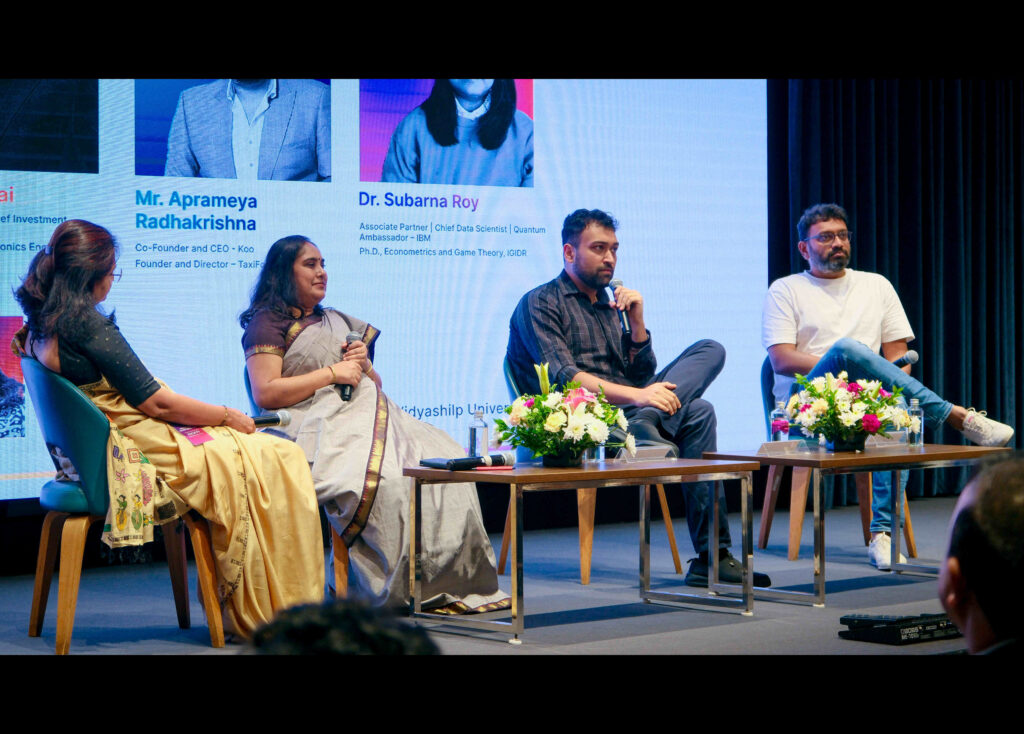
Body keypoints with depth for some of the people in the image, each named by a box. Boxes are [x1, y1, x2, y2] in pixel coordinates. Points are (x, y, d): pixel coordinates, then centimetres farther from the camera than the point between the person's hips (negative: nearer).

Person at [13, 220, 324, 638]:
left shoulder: (39, 325, 6)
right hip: (137, 449, -10)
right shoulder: (88, 325, -22)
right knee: (279, 461, -7)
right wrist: (227, 416, -4)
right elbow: (157, 403, -18)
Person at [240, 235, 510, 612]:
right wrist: (331, 373, -8)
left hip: (370, 413, 8)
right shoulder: (268, 324, 6)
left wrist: (364, 365, 7)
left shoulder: (338, 322, 30)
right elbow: (265, 394, -9)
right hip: (323, 425, -8)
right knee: (386, 478, -36)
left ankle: (451, 582, -21)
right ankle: (399, 589, -28)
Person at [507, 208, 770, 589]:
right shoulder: (540, 304, 3)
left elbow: (643, 376, 20)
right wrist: (636, 395, -26)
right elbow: (563, 378, -14)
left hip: (626, 410, 8)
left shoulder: (610, 306, 28)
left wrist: (636, 322, 5)